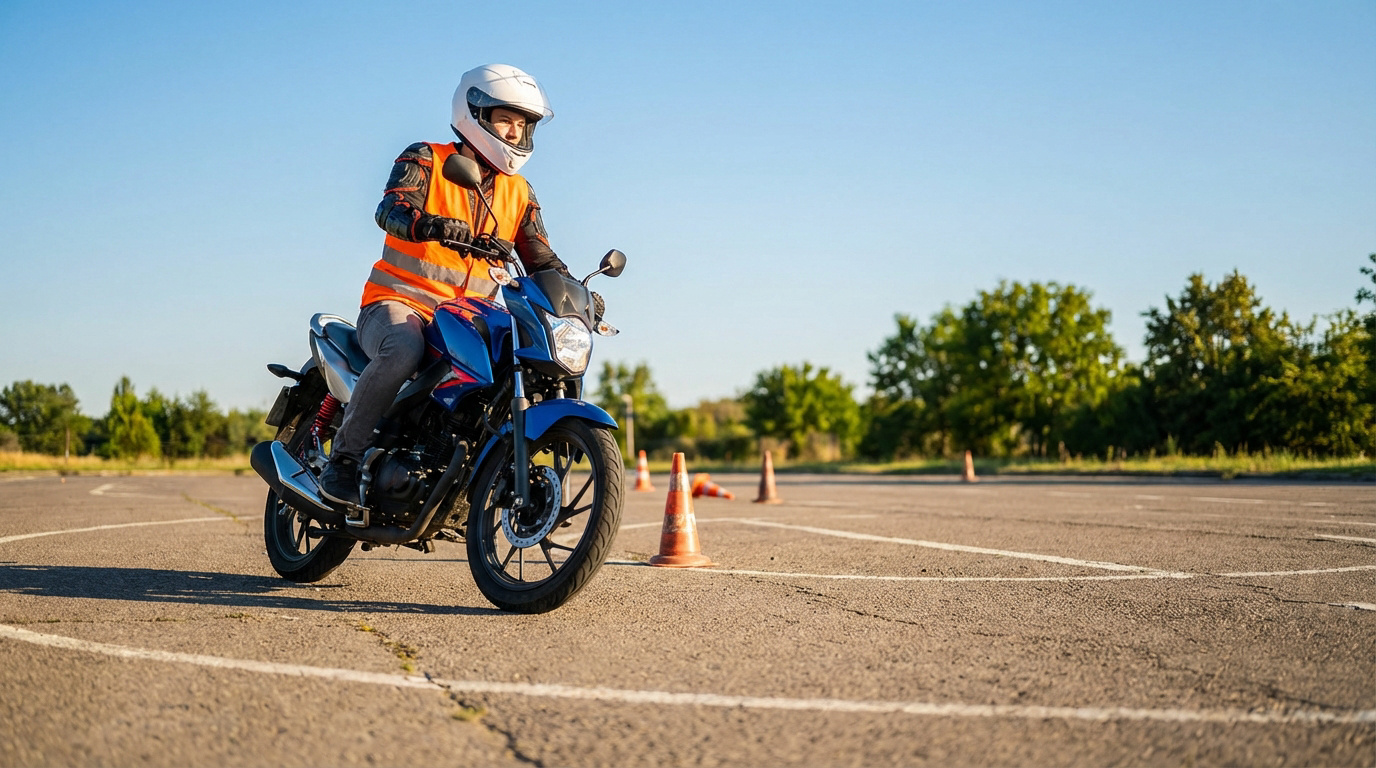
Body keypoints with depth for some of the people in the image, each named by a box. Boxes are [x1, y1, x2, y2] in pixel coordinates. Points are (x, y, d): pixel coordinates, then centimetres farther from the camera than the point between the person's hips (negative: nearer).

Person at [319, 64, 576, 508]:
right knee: (403, 352, -38)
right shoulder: (425, 161, -1)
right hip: (398, 302, -5)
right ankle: (343, 459, -24)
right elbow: (390, 209, -19)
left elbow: (541, 260, 12)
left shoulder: (519, 194, 15)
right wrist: (432, 226, -41)